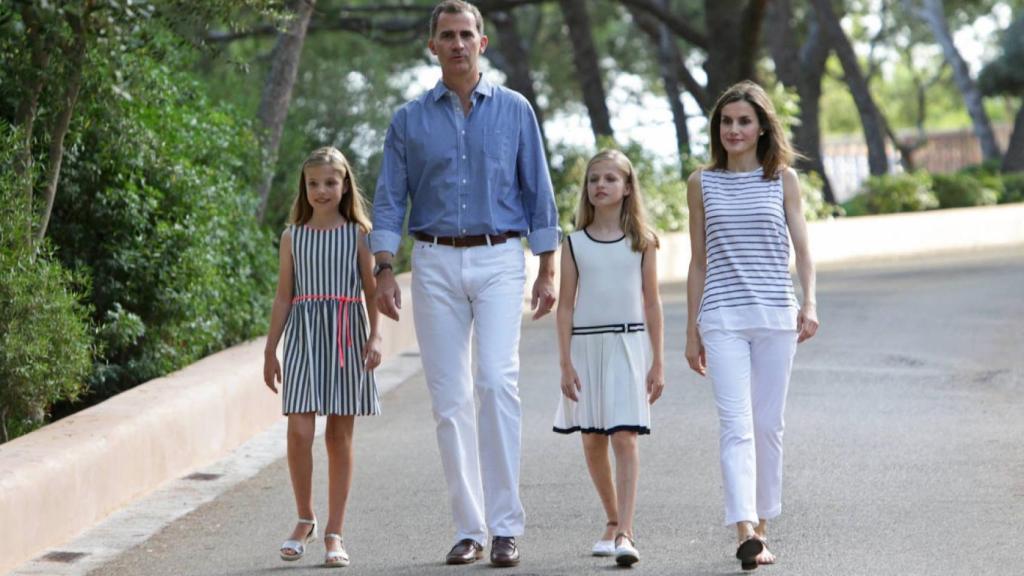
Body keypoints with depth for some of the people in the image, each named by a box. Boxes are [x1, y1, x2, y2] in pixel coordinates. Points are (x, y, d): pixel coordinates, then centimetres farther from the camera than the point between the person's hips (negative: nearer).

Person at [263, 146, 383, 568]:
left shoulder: (358, 234, 5)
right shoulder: (293, 237, 8)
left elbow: (372, 291, 5)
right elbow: (283, 297, 11)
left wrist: (375, 338, -6)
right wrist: (270, 349, 9)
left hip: (346, 339, 0)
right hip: (304, 337, 1)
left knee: (340, 435, 2)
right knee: (299, 432, -11)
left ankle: (334, 533, 8)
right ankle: (305, 519, 10)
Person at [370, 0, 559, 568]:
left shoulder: (514, 111, 6)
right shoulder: (409, 120, 8)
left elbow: (538, 192, 7)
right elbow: (390, 200, 6)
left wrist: (548, 270, 2)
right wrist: (384, 271, -5)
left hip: (498, 259, -2)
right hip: (435, 262, 2)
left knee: (497, 381, -16)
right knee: (449, 398, 1)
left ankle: (505, 524, -12)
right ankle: (468, 528, 7)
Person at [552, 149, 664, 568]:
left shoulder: (641, 242, 3)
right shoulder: (575, 244, 4)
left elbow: (652, 303, 5)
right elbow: (566, 306, 4)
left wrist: (657, 363, 2)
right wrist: (566, 364, -2)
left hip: (629, 345, -2)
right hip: (586, 345, 2)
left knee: (625, 438, -11)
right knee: (592, 441, 8)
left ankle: (625, 533, -16)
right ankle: (613, 521, 26)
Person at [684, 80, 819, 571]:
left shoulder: (783, 178, 7)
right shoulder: (702, 183, 8)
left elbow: (802, 249, 4)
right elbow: (699, 262, 13)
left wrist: (810, 303, -12)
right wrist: (692, 330, 12)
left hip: (776, 315, 1)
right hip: (722, 318, 0)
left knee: (768, 424, 6)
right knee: (735, 423, -12)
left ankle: (761, 527, 17)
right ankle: (745, 531, -23)